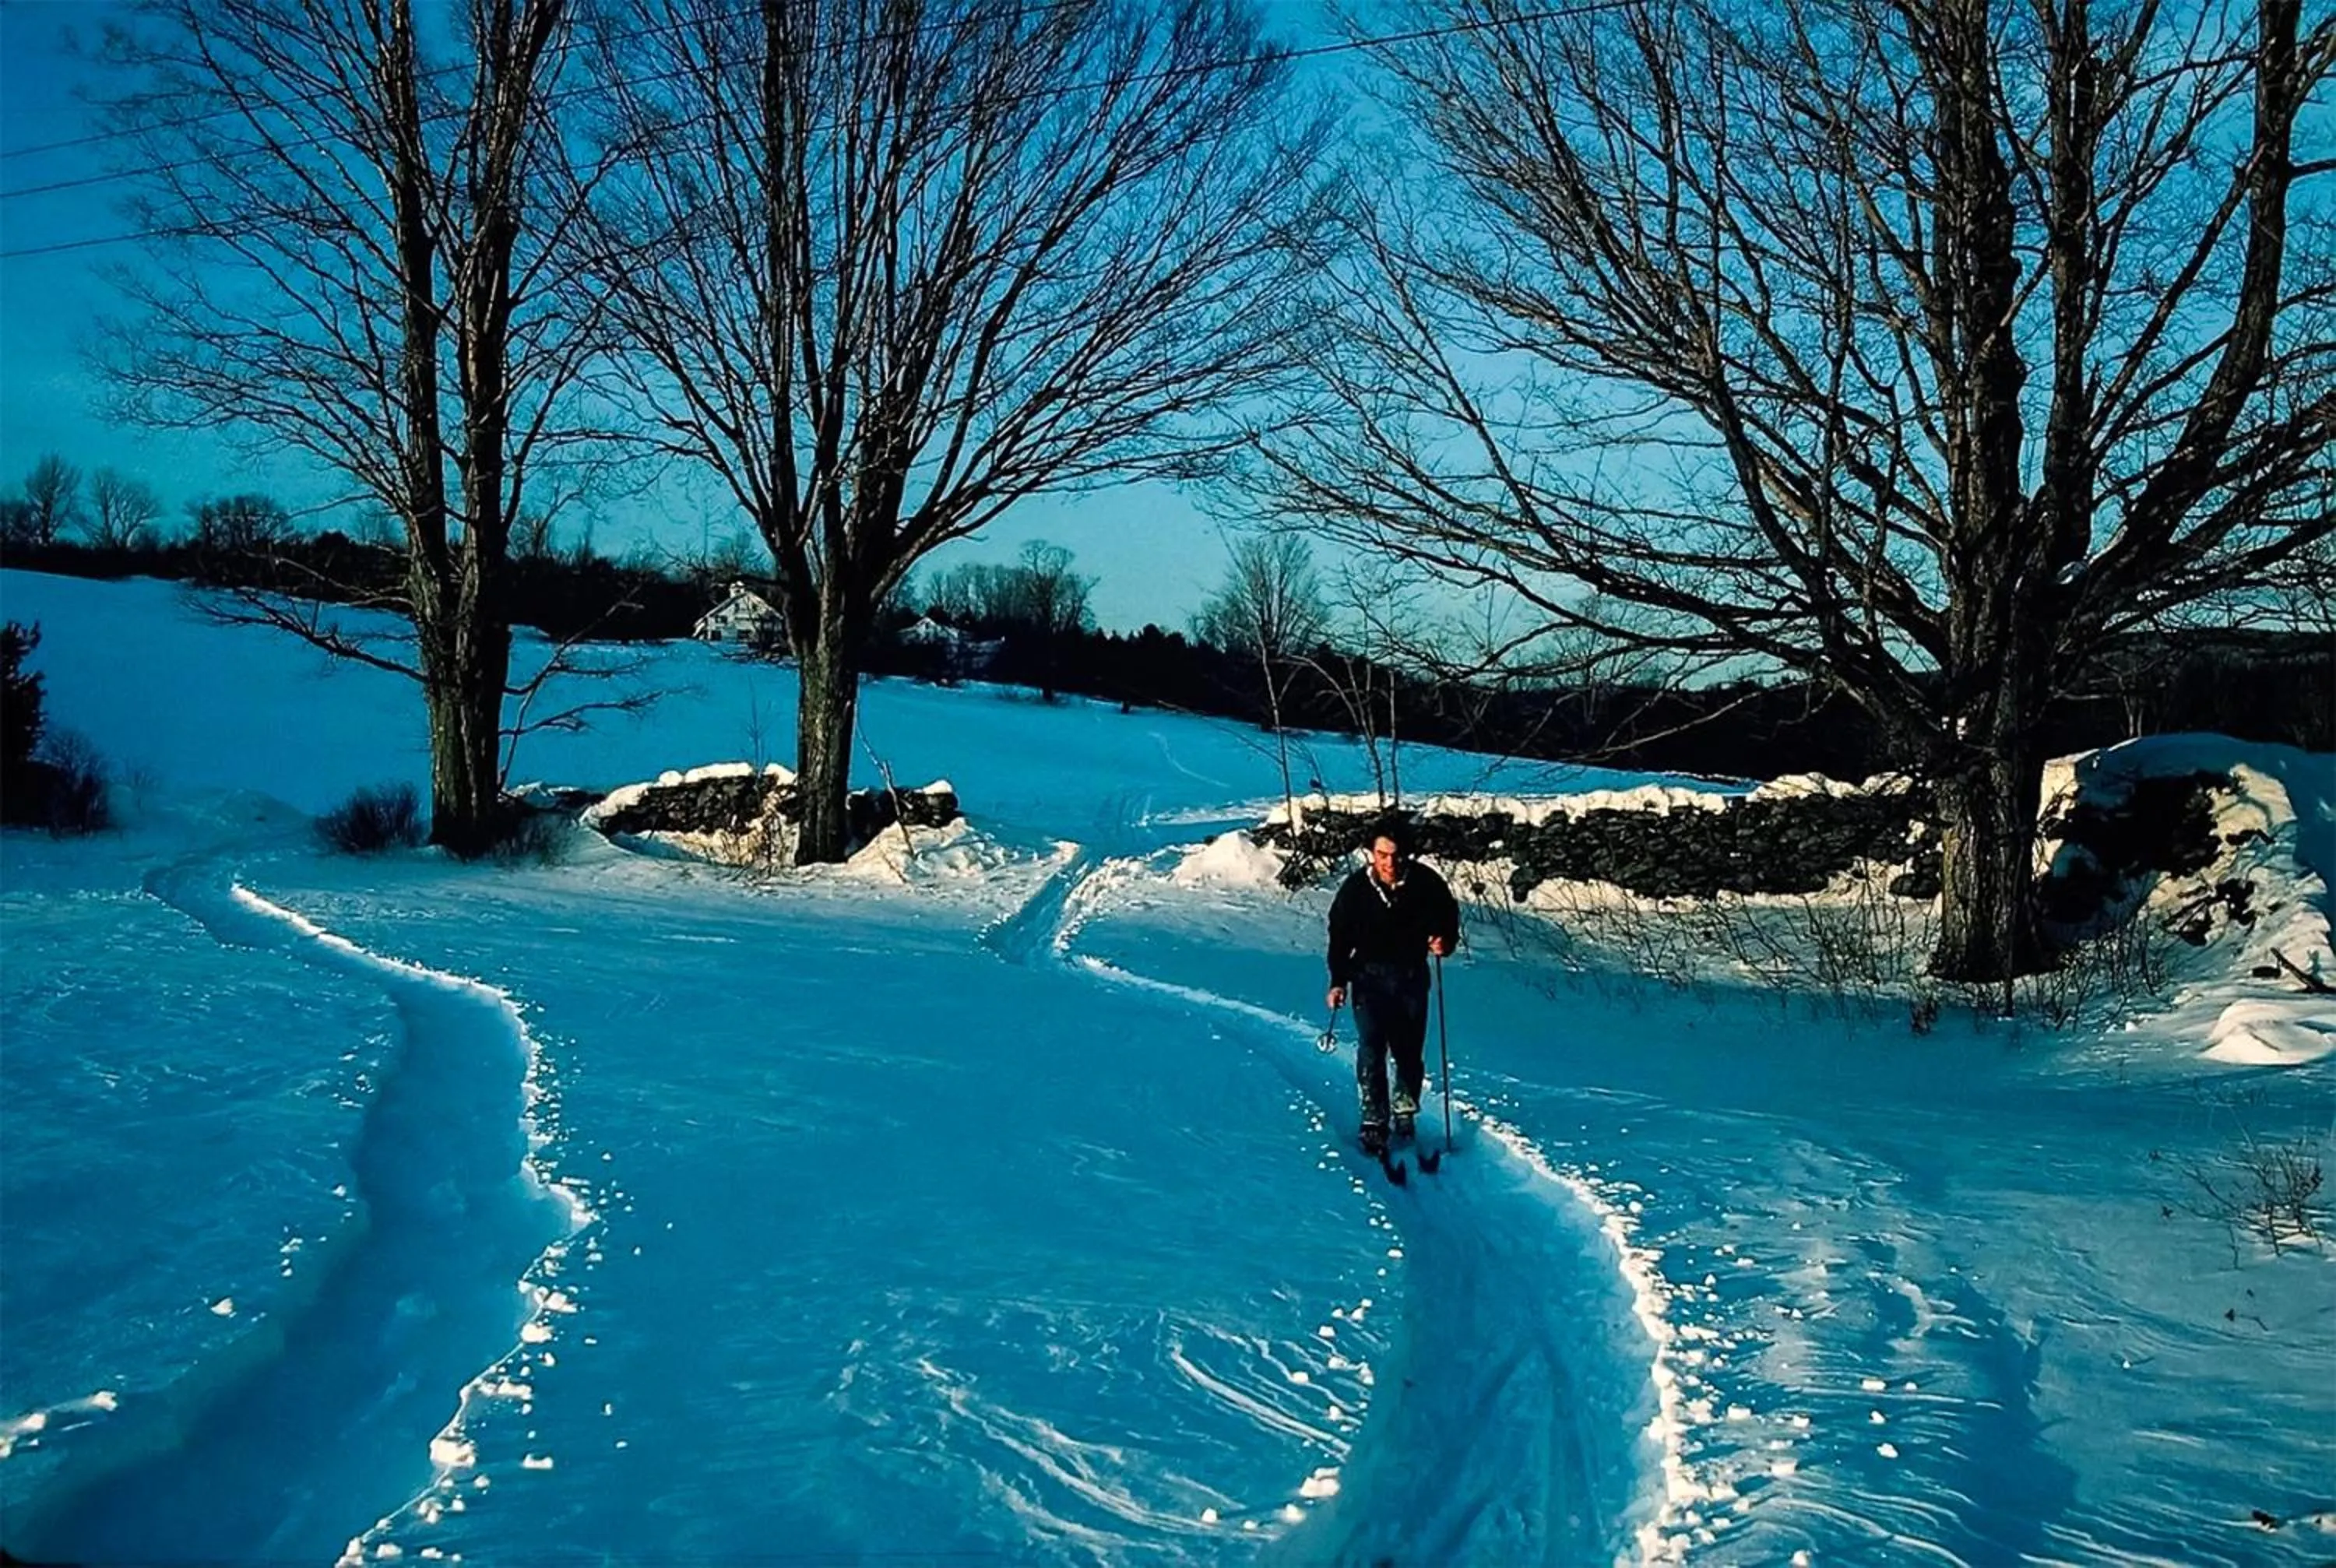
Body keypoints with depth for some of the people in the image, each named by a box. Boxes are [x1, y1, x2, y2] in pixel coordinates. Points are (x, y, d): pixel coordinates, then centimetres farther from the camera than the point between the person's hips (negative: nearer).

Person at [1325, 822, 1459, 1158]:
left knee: (1410, 1051, 6)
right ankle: (1374, 1123, -5)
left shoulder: (1425, 883, -11)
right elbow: (1340, 937, 1)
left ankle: (1405, 1111, 29)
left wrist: (1444, 941, -18)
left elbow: (1448, 916, 4)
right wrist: (1338, 982, -4)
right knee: (1371, 1049, -11)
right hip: (1370, 976, -1)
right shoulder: (1355, 888, -10)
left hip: (1412, 975, 1)